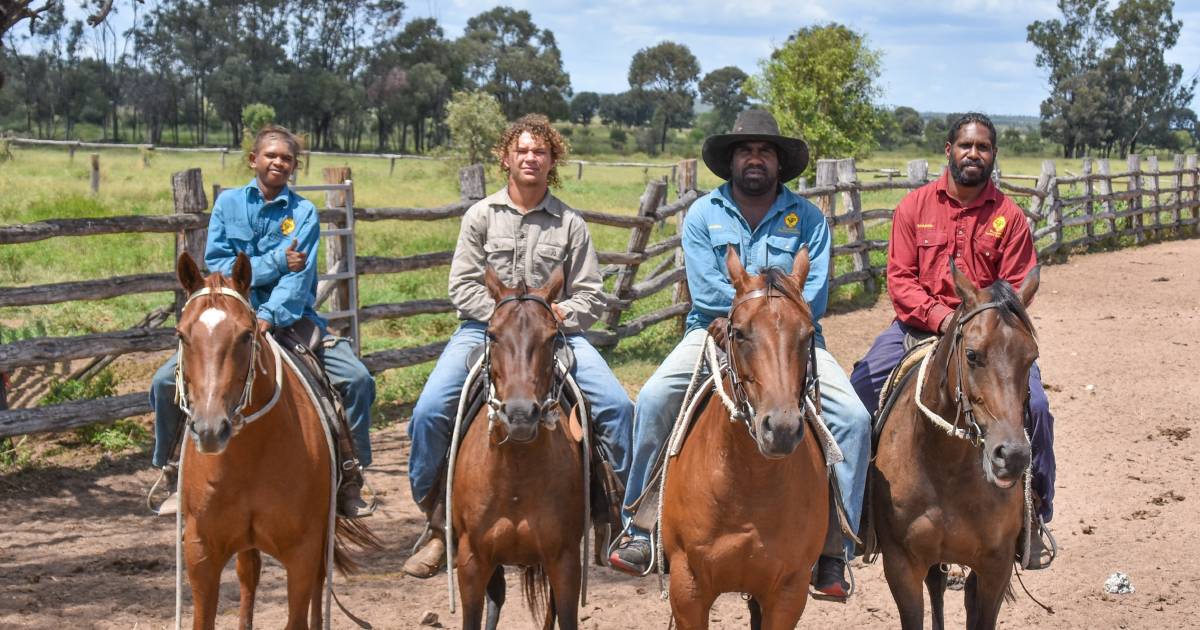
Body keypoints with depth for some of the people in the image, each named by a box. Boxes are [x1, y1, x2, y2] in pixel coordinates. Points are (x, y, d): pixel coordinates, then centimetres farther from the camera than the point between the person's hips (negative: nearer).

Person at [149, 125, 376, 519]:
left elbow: (300, 276, -13)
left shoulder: (304, 212, 0)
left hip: (289, 318, 0)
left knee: (357, 380, -17)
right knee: (167, 382, -15)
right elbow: (216, 264, -6)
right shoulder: (229, 202, 4)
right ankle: (176, 478, 3)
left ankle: (350, 482, -4)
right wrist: (275, 262, -14)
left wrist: (270, 317, -28)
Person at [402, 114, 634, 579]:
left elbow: (590, 296, 6)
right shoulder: (481, 216, 7)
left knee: (616, 405, -20)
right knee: (430, 409, -21)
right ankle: (438, 524, -4)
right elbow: (463, 286, 1)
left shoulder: (570, 224, 6)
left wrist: (559, 313, -13)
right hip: (485, 327, 0)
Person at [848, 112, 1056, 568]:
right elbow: (899, 278, -3)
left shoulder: (1008, 216, 1)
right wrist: (942, 317, -17)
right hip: (918, 325, 0)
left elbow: (1017, 290, 0)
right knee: (855, 394, -16)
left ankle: (1037, 514, 1)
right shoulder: (915, 206, 1)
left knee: (1034, 405, -19)